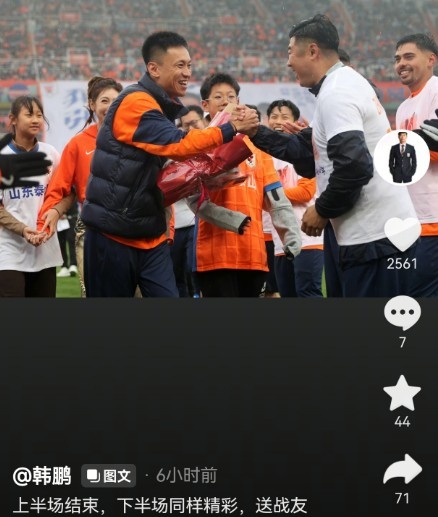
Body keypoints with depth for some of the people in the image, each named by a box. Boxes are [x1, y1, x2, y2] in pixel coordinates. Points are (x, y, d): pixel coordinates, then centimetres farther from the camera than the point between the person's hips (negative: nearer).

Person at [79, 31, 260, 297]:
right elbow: (178, 145, -27)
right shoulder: (135, 103, -16)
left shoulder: (164, 107, 13)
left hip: (151, 235, 8)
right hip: (114, 234, -8)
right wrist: (231, 128, -24)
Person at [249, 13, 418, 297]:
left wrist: (322, 210, -11)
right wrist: (257, 132, 20)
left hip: (374, 237, -10)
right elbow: (307, 152, 20)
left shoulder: (335, 93, -14)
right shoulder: (347, 82, 18)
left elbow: (354, 165, -25)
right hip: (384, 229, 10)